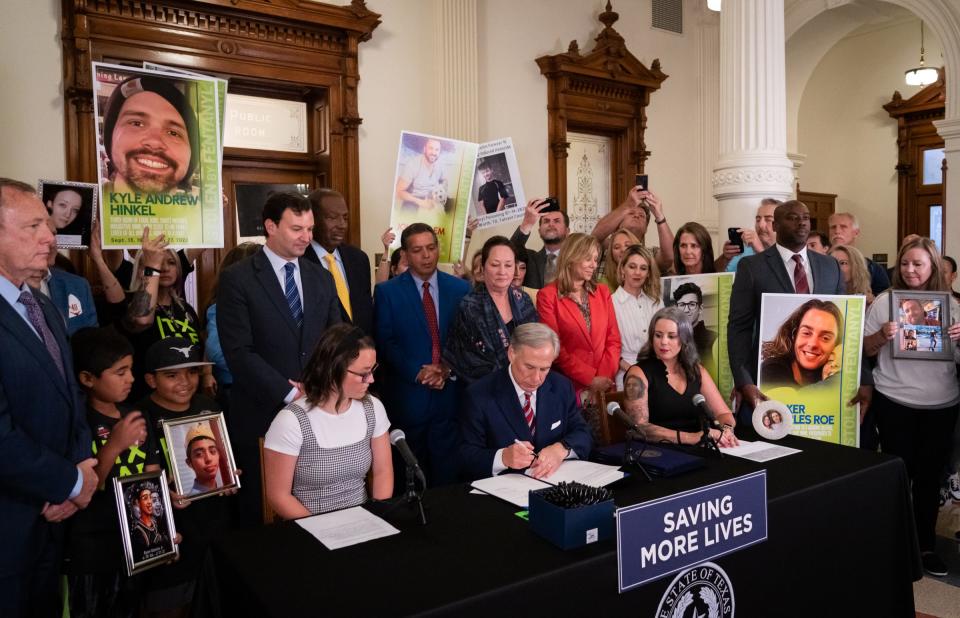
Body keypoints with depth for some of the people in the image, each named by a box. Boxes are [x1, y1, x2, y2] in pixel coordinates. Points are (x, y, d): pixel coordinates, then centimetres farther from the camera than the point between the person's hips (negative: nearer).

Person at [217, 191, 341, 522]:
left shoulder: (322, 278, 10)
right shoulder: (237, 279, -6)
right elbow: (239, 352, -13)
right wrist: (290, 393, -16)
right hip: (262, 415, -4)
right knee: (262, 516, 12)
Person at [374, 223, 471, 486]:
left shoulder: (460, 288, 8)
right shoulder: (387, 291, 1)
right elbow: (384, 343, -5)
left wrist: (449, 369, -10)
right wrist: (417, 372, -15)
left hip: (450, 394, 2)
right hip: (407, 395, -1)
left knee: (448, 475, 5)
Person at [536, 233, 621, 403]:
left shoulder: (602, 292, 10)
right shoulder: (548, 296, -5)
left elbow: (613, 338, 5)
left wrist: (604, 377, -9)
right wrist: (590, 379, -13)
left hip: (603, 384, 4)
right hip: (570, 386, -4)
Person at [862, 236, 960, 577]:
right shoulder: (885, 301, -2)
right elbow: (864, 349, 0)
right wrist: (882, 335, -19)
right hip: (895, 402, -2)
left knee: (930, 475, 11)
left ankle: (925, 543, 25)